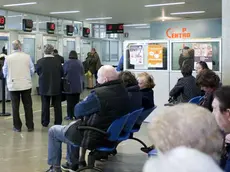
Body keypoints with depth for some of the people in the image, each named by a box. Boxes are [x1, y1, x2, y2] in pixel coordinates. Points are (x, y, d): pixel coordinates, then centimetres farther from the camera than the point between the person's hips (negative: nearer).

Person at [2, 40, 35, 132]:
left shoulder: (8, 58, -4)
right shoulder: (27, 57, -6)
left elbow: (5, 73, 5)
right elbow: (32, 70, 1)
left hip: (13, 85, 0)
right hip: (26, 84, 0)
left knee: (15, 106, 9)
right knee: (28, 106, 8)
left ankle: (17, 127, 13)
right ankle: (30, 126, 12)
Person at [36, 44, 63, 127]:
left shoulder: (40, 61, -13)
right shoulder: (57, 61, -13)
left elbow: (37, 72, 2)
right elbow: (62, 73, -3)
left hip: (44, 87, 0)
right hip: (56, 87, 0)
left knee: (45, 106, 11)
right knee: (57, 106, 11)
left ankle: (45, 123, 17)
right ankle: (58, 123, 17)